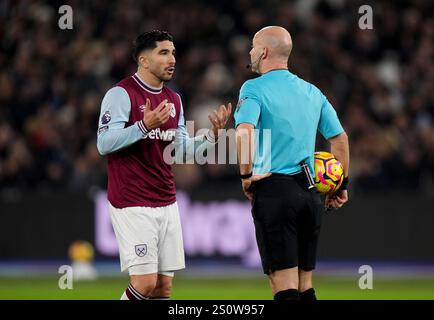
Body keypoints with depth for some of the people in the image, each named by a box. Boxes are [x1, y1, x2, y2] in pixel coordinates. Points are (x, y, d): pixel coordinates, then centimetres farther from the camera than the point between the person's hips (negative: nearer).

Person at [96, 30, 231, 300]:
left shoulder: (173, 100, 14)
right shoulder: (121, 94, -9)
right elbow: (104, 143, -17)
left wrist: (213, 134, 1)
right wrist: (144, 125, -28)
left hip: (167, 204, 7)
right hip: (132, 205, -7)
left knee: (164, 286, 5)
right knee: (145, 283, -14)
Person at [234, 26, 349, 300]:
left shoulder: (254, 88, -5)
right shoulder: (312, 92, 14)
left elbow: (245, 131, -22)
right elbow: (340, 138, 17)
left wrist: (246, 175, -10)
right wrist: (342, 185, 25)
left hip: (273, 189, -6)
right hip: (310, 193, 6)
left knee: (284, 287, -9)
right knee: (304, 285, 12)